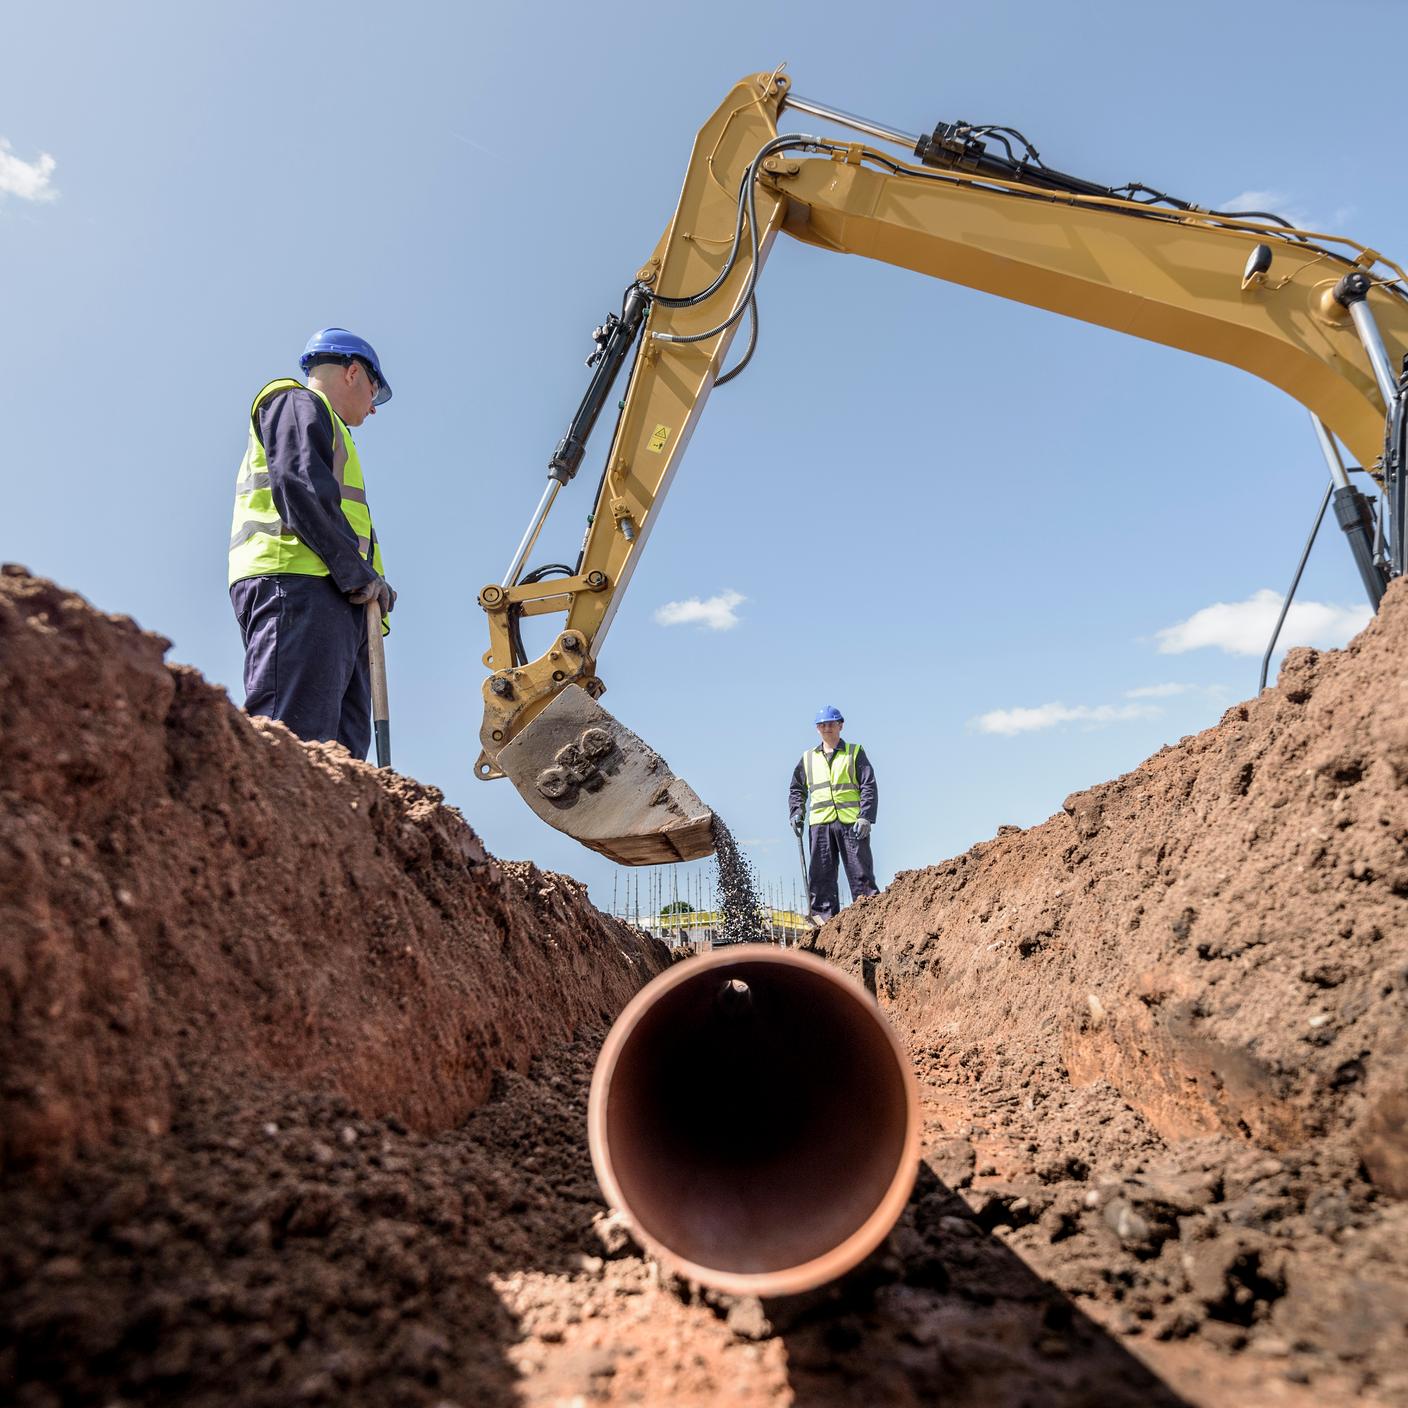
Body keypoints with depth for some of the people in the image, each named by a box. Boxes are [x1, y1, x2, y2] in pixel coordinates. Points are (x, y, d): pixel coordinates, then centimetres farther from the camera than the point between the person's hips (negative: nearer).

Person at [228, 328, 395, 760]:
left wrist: (365, 581, 11)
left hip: (332, 597, 9)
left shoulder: (324, 423, 39)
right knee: (293, 743, -22)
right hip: (295, 583, -9)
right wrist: (359, 573, -13)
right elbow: (299, 486, -9)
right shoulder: (298, 402, 11)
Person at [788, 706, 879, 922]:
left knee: (860, 872, -2)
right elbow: (797, 789, 23)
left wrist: (866, 817, -9)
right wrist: (796, 813, 6)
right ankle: (824, 917, 5)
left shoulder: (855, 753, 9)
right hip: (821, 823, 3)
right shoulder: (808, 758, 17)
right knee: (821, 875, 1)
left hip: (852, 821, -3)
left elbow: (869, 786, 2)